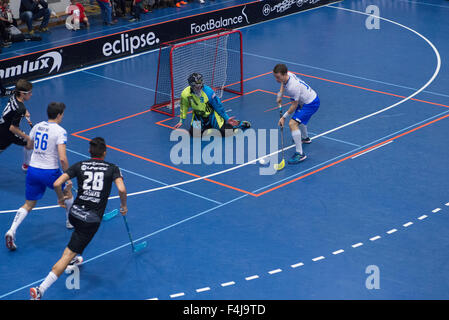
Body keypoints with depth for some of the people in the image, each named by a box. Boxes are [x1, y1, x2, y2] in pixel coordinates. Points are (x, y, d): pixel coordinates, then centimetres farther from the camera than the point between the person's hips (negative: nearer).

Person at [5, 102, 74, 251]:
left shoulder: (37, 126, 5)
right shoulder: (60, 131, -14)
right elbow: (62, 158, -21)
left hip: (32, 170, 5)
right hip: (50, 172, -5)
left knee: (28, 205, 13)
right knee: (68, 193, 26)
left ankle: (11, 231, -6)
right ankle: (70, 221, 42)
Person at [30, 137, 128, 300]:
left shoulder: (80, 165, 6)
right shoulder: (112, 168, 1)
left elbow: (57, 183, -4)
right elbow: (121, 189, -15)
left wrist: (61, 198, 14)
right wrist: (124, 205, 3)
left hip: (74, 213, 4)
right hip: (92, 219, -4)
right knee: (67, 255, -6)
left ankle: (74, 258, 49)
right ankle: (40, 290, -16)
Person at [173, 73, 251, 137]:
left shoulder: (208, 91, -26)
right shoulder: (185, 94, -20)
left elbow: (218, 106, -16)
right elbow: (184, 108, 1)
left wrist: (227, 118, -9)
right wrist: (181, 121, 8)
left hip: (211, 113, -3)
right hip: (199, 116, 3)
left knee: (225, 132, -16)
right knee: (193, 133, -12)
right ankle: (209, 126, 16)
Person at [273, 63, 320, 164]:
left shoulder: (293, 87, -36)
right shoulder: (287, 75, -12)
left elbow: (294, 105, -24)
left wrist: (284, 117, -15)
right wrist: (280, 95, 4)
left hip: (310, 104, -10)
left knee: (293, 123, -23)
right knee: (299, 118, 36)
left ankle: (300, 154, -21)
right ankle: (305, 138, 64)